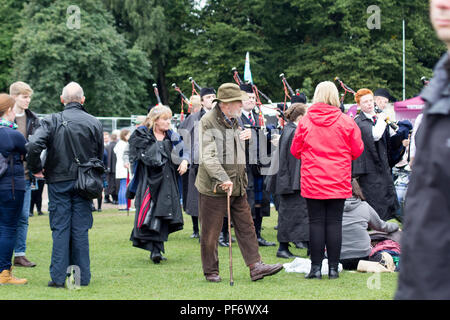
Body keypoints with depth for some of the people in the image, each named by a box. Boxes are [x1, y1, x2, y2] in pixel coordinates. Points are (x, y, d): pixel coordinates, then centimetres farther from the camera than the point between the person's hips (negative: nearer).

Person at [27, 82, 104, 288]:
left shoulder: (52, 121, -7)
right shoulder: (94, 123, 0)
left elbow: (33, 146, -19)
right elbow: (100, 156, 5)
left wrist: (36, 169, -4)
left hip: (59, 181, -1)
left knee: (60, 229, 3)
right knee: (81, 230, 6)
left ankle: (58, 277, 0)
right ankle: (82, 277, 7)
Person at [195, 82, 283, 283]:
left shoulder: (234, 121, 13)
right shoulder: (208, 122, -14)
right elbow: (208, 156, -23)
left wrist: (247, 136, 8)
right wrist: (223, 179, -32)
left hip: (237, 186, 8)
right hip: (213, 188, -8)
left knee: (246, 227, 5)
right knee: (210, 232, 3)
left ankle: (255, 266, 6)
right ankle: (211, 271, 13)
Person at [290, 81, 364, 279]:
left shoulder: (305, 122, -4)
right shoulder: (346, 122, -4)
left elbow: (295, 150, 5)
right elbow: (358, 150, 3)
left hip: (312, 181, 0)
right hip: (339, 181, 0)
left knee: (316, 222, 3)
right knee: (334, 222, 4)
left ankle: (316, 267, 3)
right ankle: (333, 268, 5)